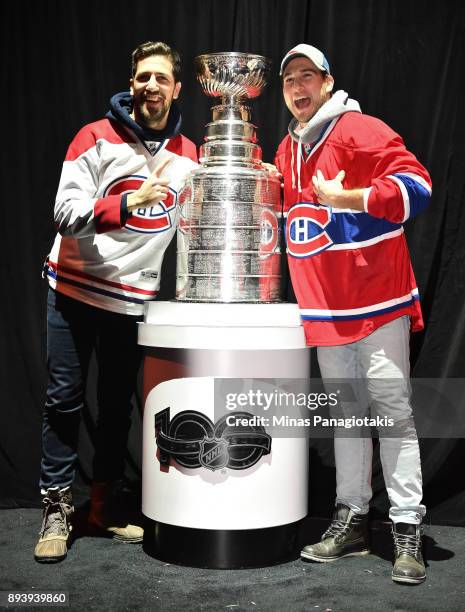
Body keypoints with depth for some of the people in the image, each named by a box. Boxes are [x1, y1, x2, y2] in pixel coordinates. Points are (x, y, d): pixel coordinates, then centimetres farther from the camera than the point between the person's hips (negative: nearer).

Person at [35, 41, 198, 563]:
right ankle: (56, 508, 13)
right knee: (65, 399, 0)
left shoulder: (188, 155, 5)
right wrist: (130, 202, -27)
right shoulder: (96, 137, -6)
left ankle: (105, 505, 23)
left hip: (134, 297, 3)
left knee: (118, 403, 9)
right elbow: (65, 214, -15)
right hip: (75, 287, -2)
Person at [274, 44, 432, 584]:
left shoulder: (359, 130, -7)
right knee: (345, 412, 11)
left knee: (392, 410, -4)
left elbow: (416, 187, -17)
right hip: (323, 307, 7)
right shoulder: (287, 151, 15)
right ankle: (350, 519, 21)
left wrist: (342, 197, -18)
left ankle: (407, 530, 4)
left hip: (376, 300, -7)